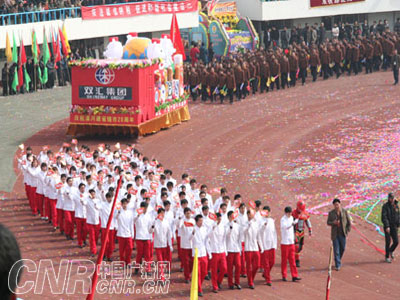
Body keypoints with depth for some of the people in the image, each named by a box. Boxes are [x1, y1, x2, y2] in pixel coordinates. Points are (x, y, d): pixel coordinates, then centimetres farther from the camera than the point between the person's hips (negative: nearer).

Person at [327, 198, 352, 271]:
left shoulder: (345, 212, -2)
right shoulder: (331, 213, -2)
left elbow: (349, 222, 5)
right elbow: (328, 222, 2)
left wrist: (347, 231, -2)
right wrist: (333, 223, -18)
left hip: (342, 233, 1)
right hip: (335, 234, -1)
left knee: (342, 248, 8)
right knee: (336, 250, -4)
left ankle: (338, 259, 36)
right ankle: (337, 265, 0)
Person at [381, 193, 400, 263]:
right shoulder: (385, 206, -11)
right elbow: (384, 217, -19)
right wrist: (387, 226, -28)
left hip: (394, 226, 4)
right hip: (387, 227, -4)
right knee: (388, 242, -4)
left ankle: (391, 251, 28)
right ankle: (387, 257, 8)